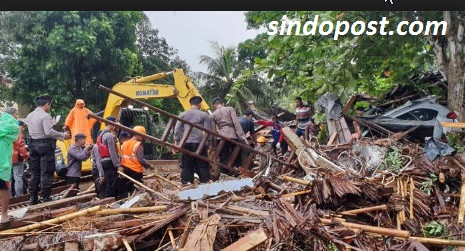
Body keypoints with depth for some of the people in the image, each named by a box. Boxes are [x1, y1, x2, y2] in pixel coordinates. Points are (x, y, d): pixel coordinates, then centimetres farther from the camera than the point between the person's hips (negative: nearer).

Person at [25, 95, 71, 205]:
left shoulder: (29, 116, 11)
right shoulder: (45, 116, -13)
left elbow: (33, 131, 15)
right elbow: (49, 132, -22)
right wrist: (63, 135, -13)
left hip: (33, 145, 7)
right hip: (45, 145, -7)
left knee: (34, 172, 12)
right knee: (46, 172, 0)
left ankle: (33, 197, 16)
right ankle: (46, 197, 2)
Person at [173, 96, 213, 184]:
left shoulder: (182, 115, 10)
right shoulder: (204, 115, 4)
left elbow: (177, 130, 7)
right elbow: (208, 131, 2)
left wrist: (176, 142, 10)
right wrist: (209, 143, 8)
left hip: (186, 143, 2)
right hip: (199, 143, -2)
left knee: (187, 165, 5)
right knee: (202, 164, 4)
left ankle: (186, 182, 7)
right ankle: (205, 181, 5)